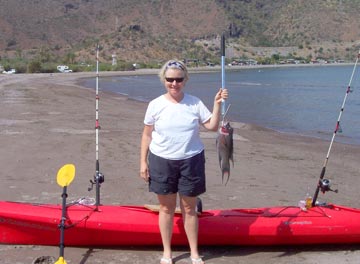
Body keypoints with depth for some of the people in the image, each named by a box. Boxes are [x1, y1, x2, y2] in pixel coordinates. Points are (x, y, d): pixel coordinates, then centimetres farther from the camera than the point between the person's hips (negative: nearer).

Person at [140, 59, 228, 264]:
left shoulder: (195, 103, -2)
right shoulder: (156, 105, -3)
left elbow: (212, 126, -3)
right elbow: (147, 135, 2)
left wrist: (217, 104, -14)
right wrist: (143, 161, -1)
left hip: (191, 161, 0)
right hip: (162, 161, 0)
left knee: (189, 209, 8)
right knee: (167, 208, 9)